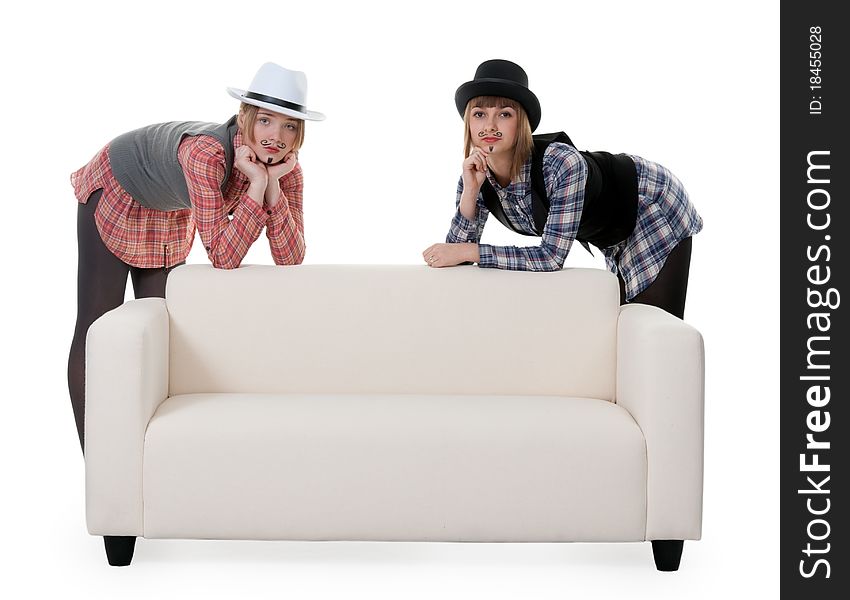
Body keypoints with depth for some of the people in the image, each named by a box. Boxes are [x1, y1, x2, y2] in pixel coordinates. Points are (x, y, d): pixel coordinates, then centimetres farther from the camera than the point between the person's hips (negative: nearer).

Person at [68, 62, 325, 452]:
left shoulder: (286, 169, -23)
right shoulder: (207, 153, -42)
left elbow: (290, 259, -25)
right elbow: (223, 259, -41)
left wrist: (273, 185, -34)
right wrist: (256, 185, -45)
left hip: (171, 216, 6)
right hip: (114, 196, -6)